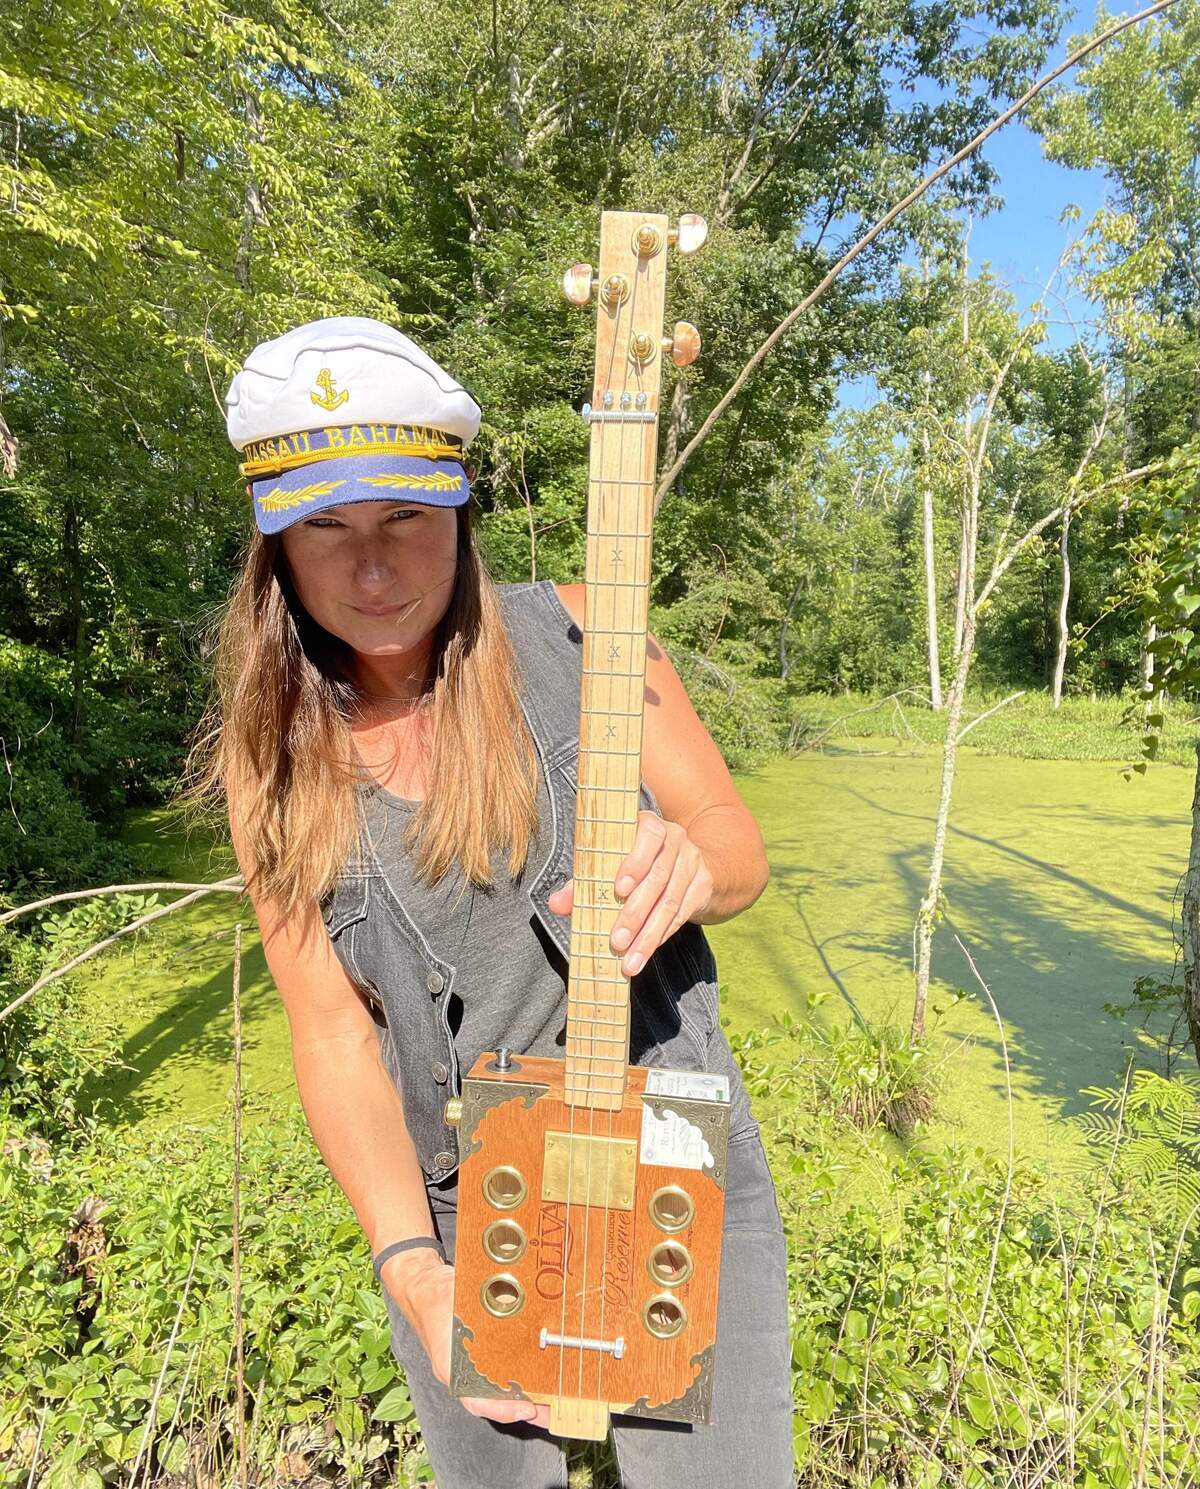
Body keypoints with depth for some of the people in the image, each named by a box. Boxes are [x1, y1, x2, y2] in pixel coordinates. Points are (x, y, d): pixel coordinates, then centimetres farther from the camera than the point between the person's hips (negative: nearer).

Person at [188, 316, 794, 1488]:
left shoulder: (576, 640, -13)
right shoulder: (273, 756, -7)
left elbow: (742, 854, -5)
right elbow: (332, 1030, -7)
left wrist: (686, 861, -28)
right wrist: (412, 1271, -17)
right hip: (450, 1218, 2)